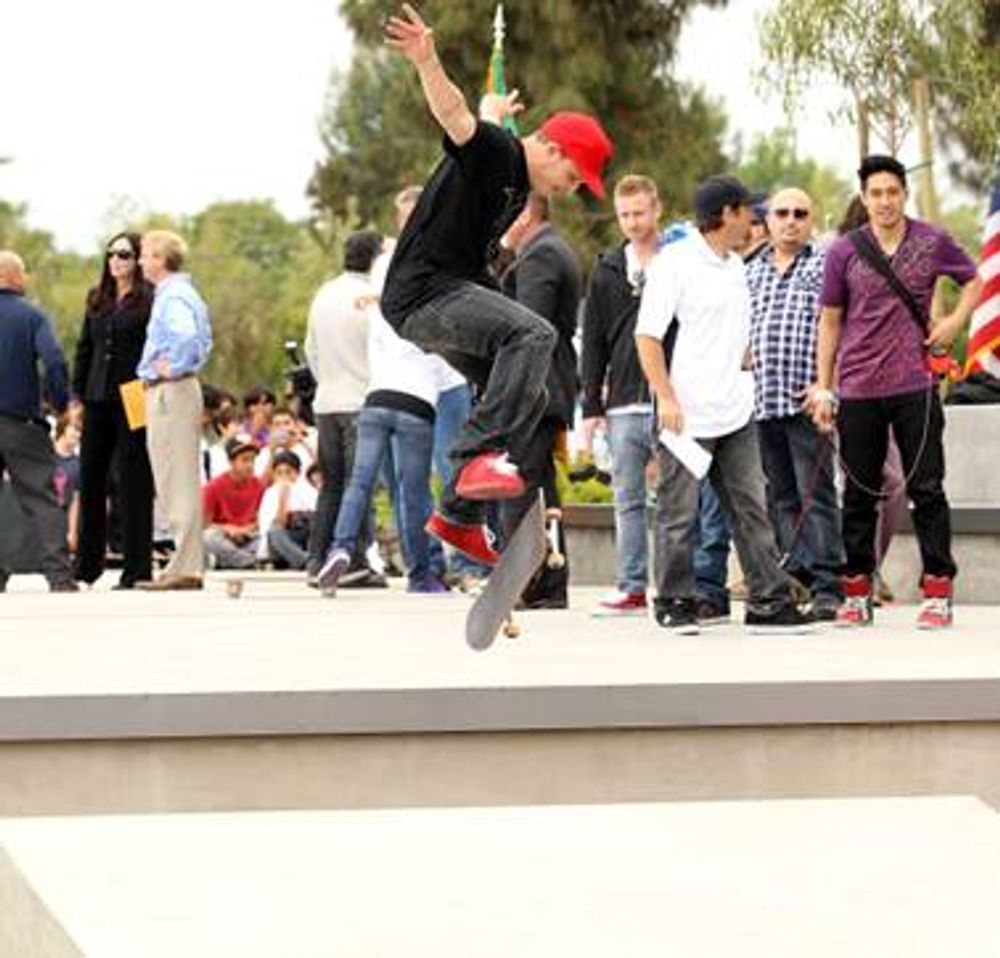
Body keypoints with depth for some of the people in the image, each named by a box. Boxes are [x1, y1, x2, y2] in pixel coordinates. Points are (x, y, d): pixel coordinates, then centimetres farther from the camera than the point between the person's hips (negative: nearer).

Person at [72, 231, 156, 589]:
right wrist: (78, 393, 11)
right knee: (90, 479, 8)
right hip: (98, 399, 6)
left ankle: (136, 569, 3)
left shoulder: (149, 300, -5)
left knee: (133, 482, -2)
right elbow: (84, 348, 18)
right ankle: (87, 565, 17)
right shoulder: (97, 300, 14)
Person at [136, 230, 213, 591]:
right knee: (181, 482, 12)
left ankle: (185, 567, -8)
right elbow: (203, 338, 27)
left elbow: (188, 335, -33)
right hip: (170, 393, 10)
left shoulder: (173, 297, -15)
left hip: (171, 393, -10)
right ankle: (187, 563, 15)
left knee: (178, 482, -8)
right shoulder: (182, 293, 16)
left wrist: (173, 368, -21)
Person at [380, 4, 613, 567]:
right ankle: (483, 455, -36)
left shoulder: (518, 184, 18)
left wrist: (498, 113, 65)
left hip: (456, 295, 11)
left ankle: (461, 515, 16)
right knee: (534, 334, -30)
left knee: (529, 398, 13)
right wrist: (427, 62, -53)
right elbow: (457, 117, -34)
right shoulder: (493, 153, -12)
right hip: (423, 292, -11)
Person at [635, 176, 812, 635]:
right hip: (686, 413, -7)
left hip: (734, 411, 7)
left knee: (750, 509, 5)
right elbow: (647, 335, -11)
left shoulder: (736, 266, 17)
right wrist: (665, 397, -18)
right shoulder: (674, 262, -7)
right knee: (679, 512, 0)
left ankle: (768, 601, 6)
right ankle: (675, 604, 9)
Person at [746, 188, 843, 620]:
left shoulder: (825, 266, 3)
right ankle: (796, 579, 11)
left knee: (816, 495, -7)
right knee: (782, 498, 7)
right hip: (762, 401, 5)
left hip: (806, 401, -5)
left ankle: (826, 588, -8)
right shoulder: (751, 272, 18)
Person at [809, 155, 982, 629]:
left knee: (927, 490, 0)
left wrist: (956, 320, -1)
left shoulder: (933, 243, 1)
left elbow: (974, 281, 17)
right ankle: (857, 594, 14)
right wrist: (823, 386, 5)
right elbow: (830, 321, 8)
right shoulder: (844, 252, 1)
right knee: (859, 494, 7)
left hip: (914, 387, -1)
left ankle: (938, 593, 4)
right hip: (858, 390, 1)